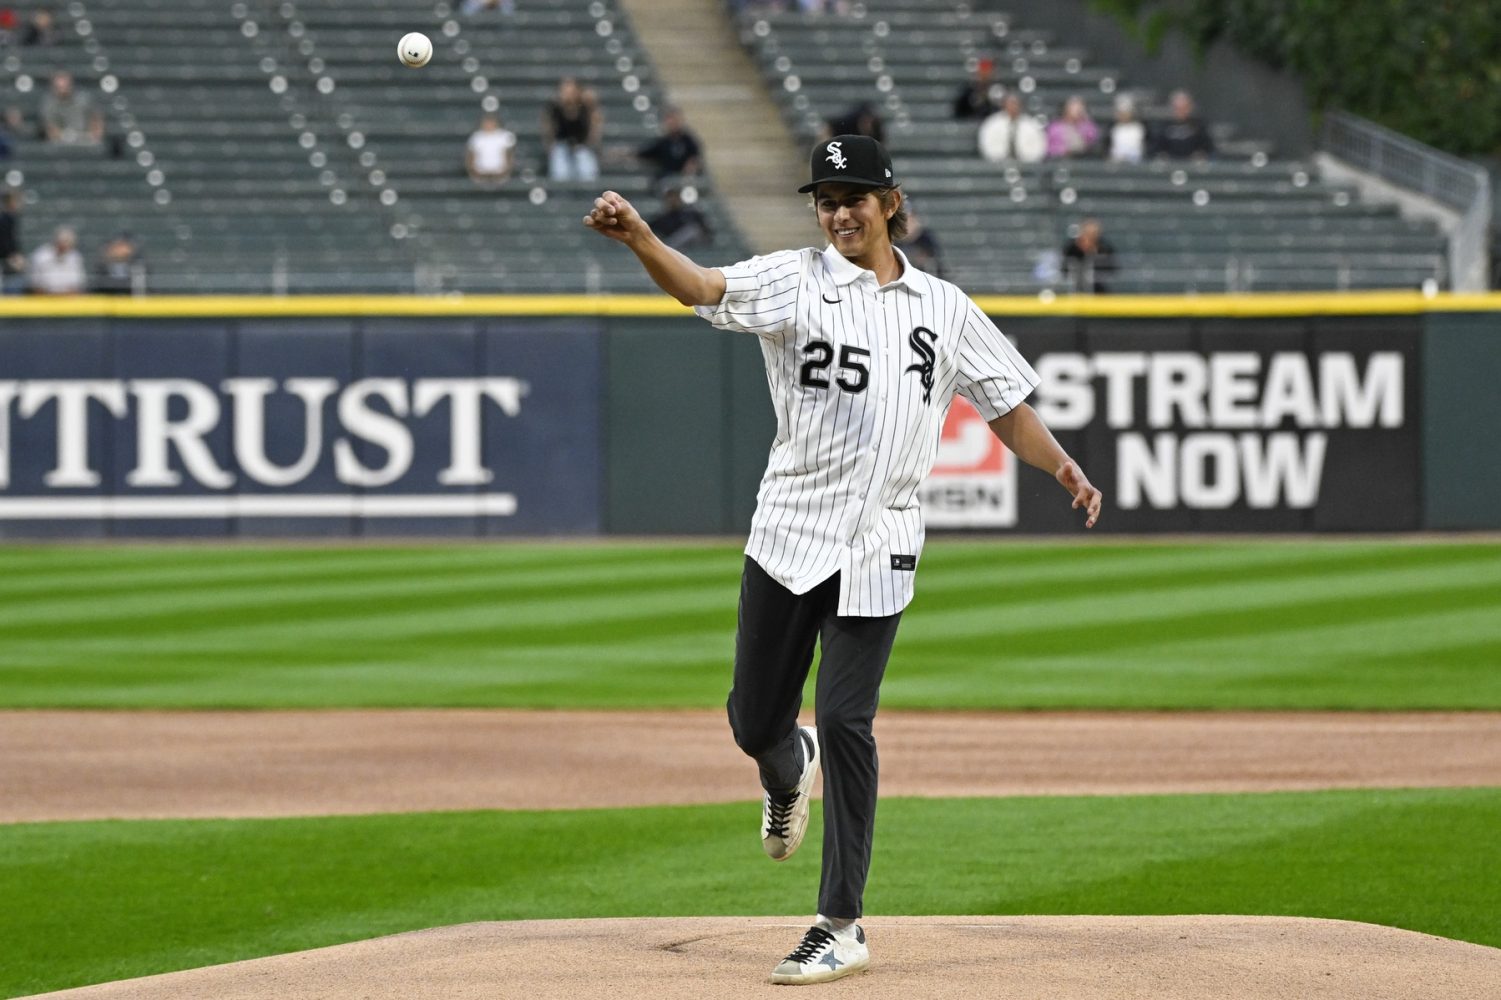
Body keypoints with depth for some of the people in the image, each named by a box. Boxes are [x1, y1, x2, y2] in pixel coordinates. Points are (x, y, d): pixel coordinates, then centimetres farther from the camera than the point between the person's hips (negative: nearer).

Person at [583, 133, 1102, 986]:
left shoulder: (944, 309, 10)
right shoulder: (796, 282, 1)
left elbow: (1007, 403, 14)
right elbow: (705, 288, -17)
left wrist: (1060, 465, -5)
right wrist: (638, 237, -37)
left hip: (878, 546, 0)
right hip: (789, 532, 0)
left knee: (845, 721, -8)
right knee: (755, 720, 5)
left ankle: (843, 929, -3)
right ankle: (790, 772, 46)